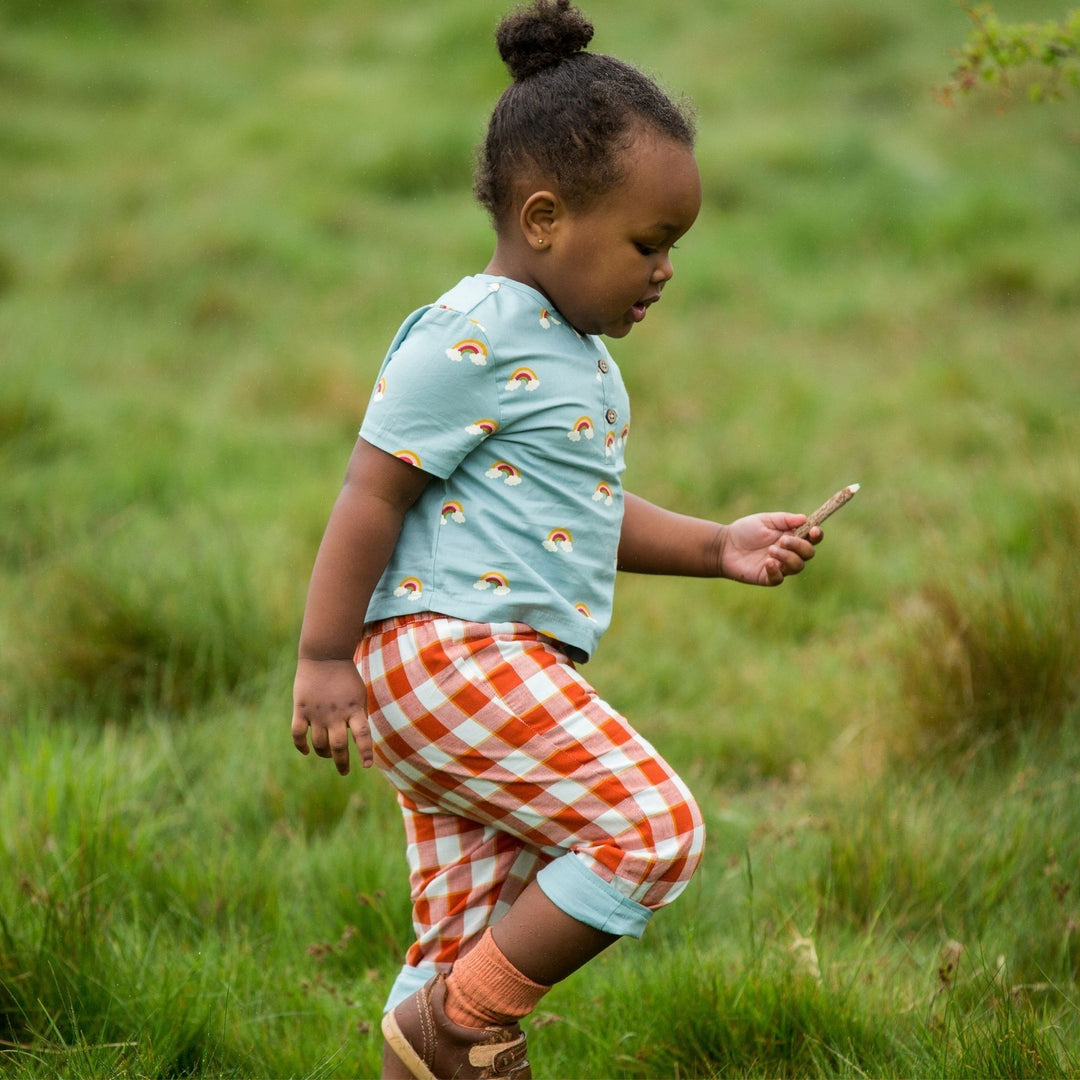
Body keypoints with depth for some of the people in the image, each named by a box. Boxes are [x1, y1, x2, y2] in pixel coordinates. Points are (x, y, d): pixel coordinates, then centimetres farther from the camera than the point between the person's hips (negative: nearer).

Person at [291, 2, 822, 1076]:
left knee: (470, 939, 10)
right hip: (443, 652, -10)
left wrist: (716, 546, 17)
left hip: (504, 678, 10)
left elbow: (589, 512, 30)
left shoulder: (573, 352, 19)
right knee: (652, 829, -17)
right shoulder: (471, 337, -12)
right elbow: (370, 495, -14)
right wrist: (323, 659, -15)